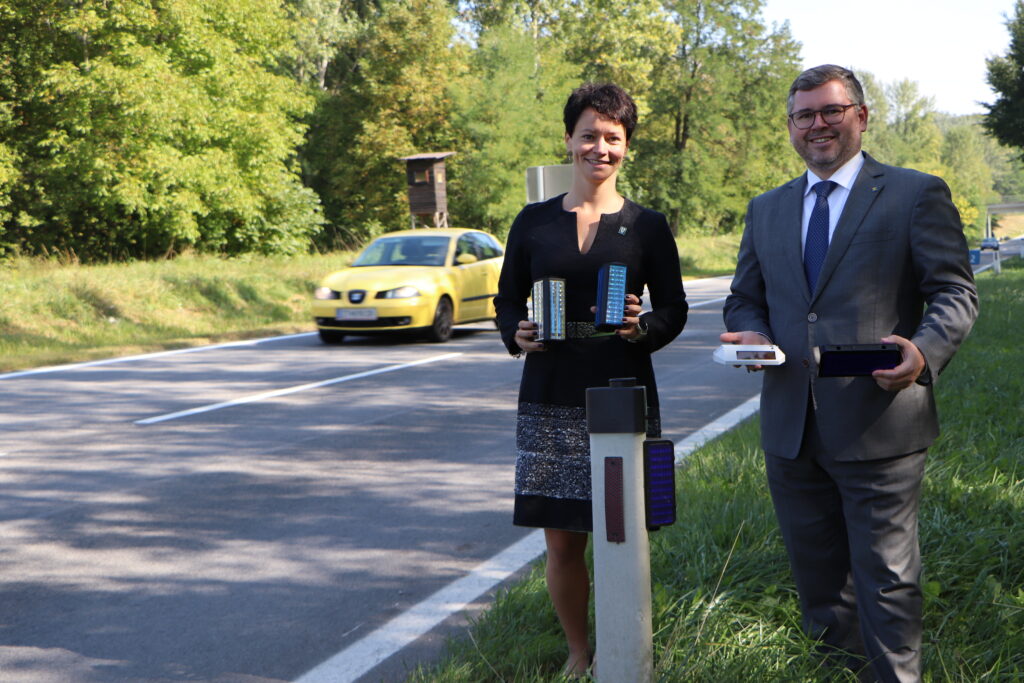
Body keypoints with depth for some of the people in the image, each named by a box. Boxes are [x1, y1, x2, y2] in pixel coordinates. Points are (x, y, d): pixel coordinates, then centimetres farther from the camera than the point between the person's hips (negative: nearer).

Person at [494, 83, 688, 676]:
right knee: (561, 542, 5)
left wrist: (642, 328, -13)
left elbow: (675, 309, 8)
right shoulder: (534, 221, 8)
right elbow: (508, 299, 13)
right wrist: (518, 335, -8)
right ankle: (579, 652, 26)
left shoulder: (647, 226, 5)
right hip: (551, 399, 1)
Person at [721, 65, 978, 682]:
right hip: (791, 428, 5)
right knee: (817, 579, 15)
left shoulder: (916, 194, 1)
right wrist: (750, 332, -3)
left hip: (879, 425, -5)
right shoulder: (767, 209, 16)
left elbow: (956, 293, -3)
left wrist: (925, 352, -23)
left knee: (886, 581, 0)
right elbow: (745, 299, 20)